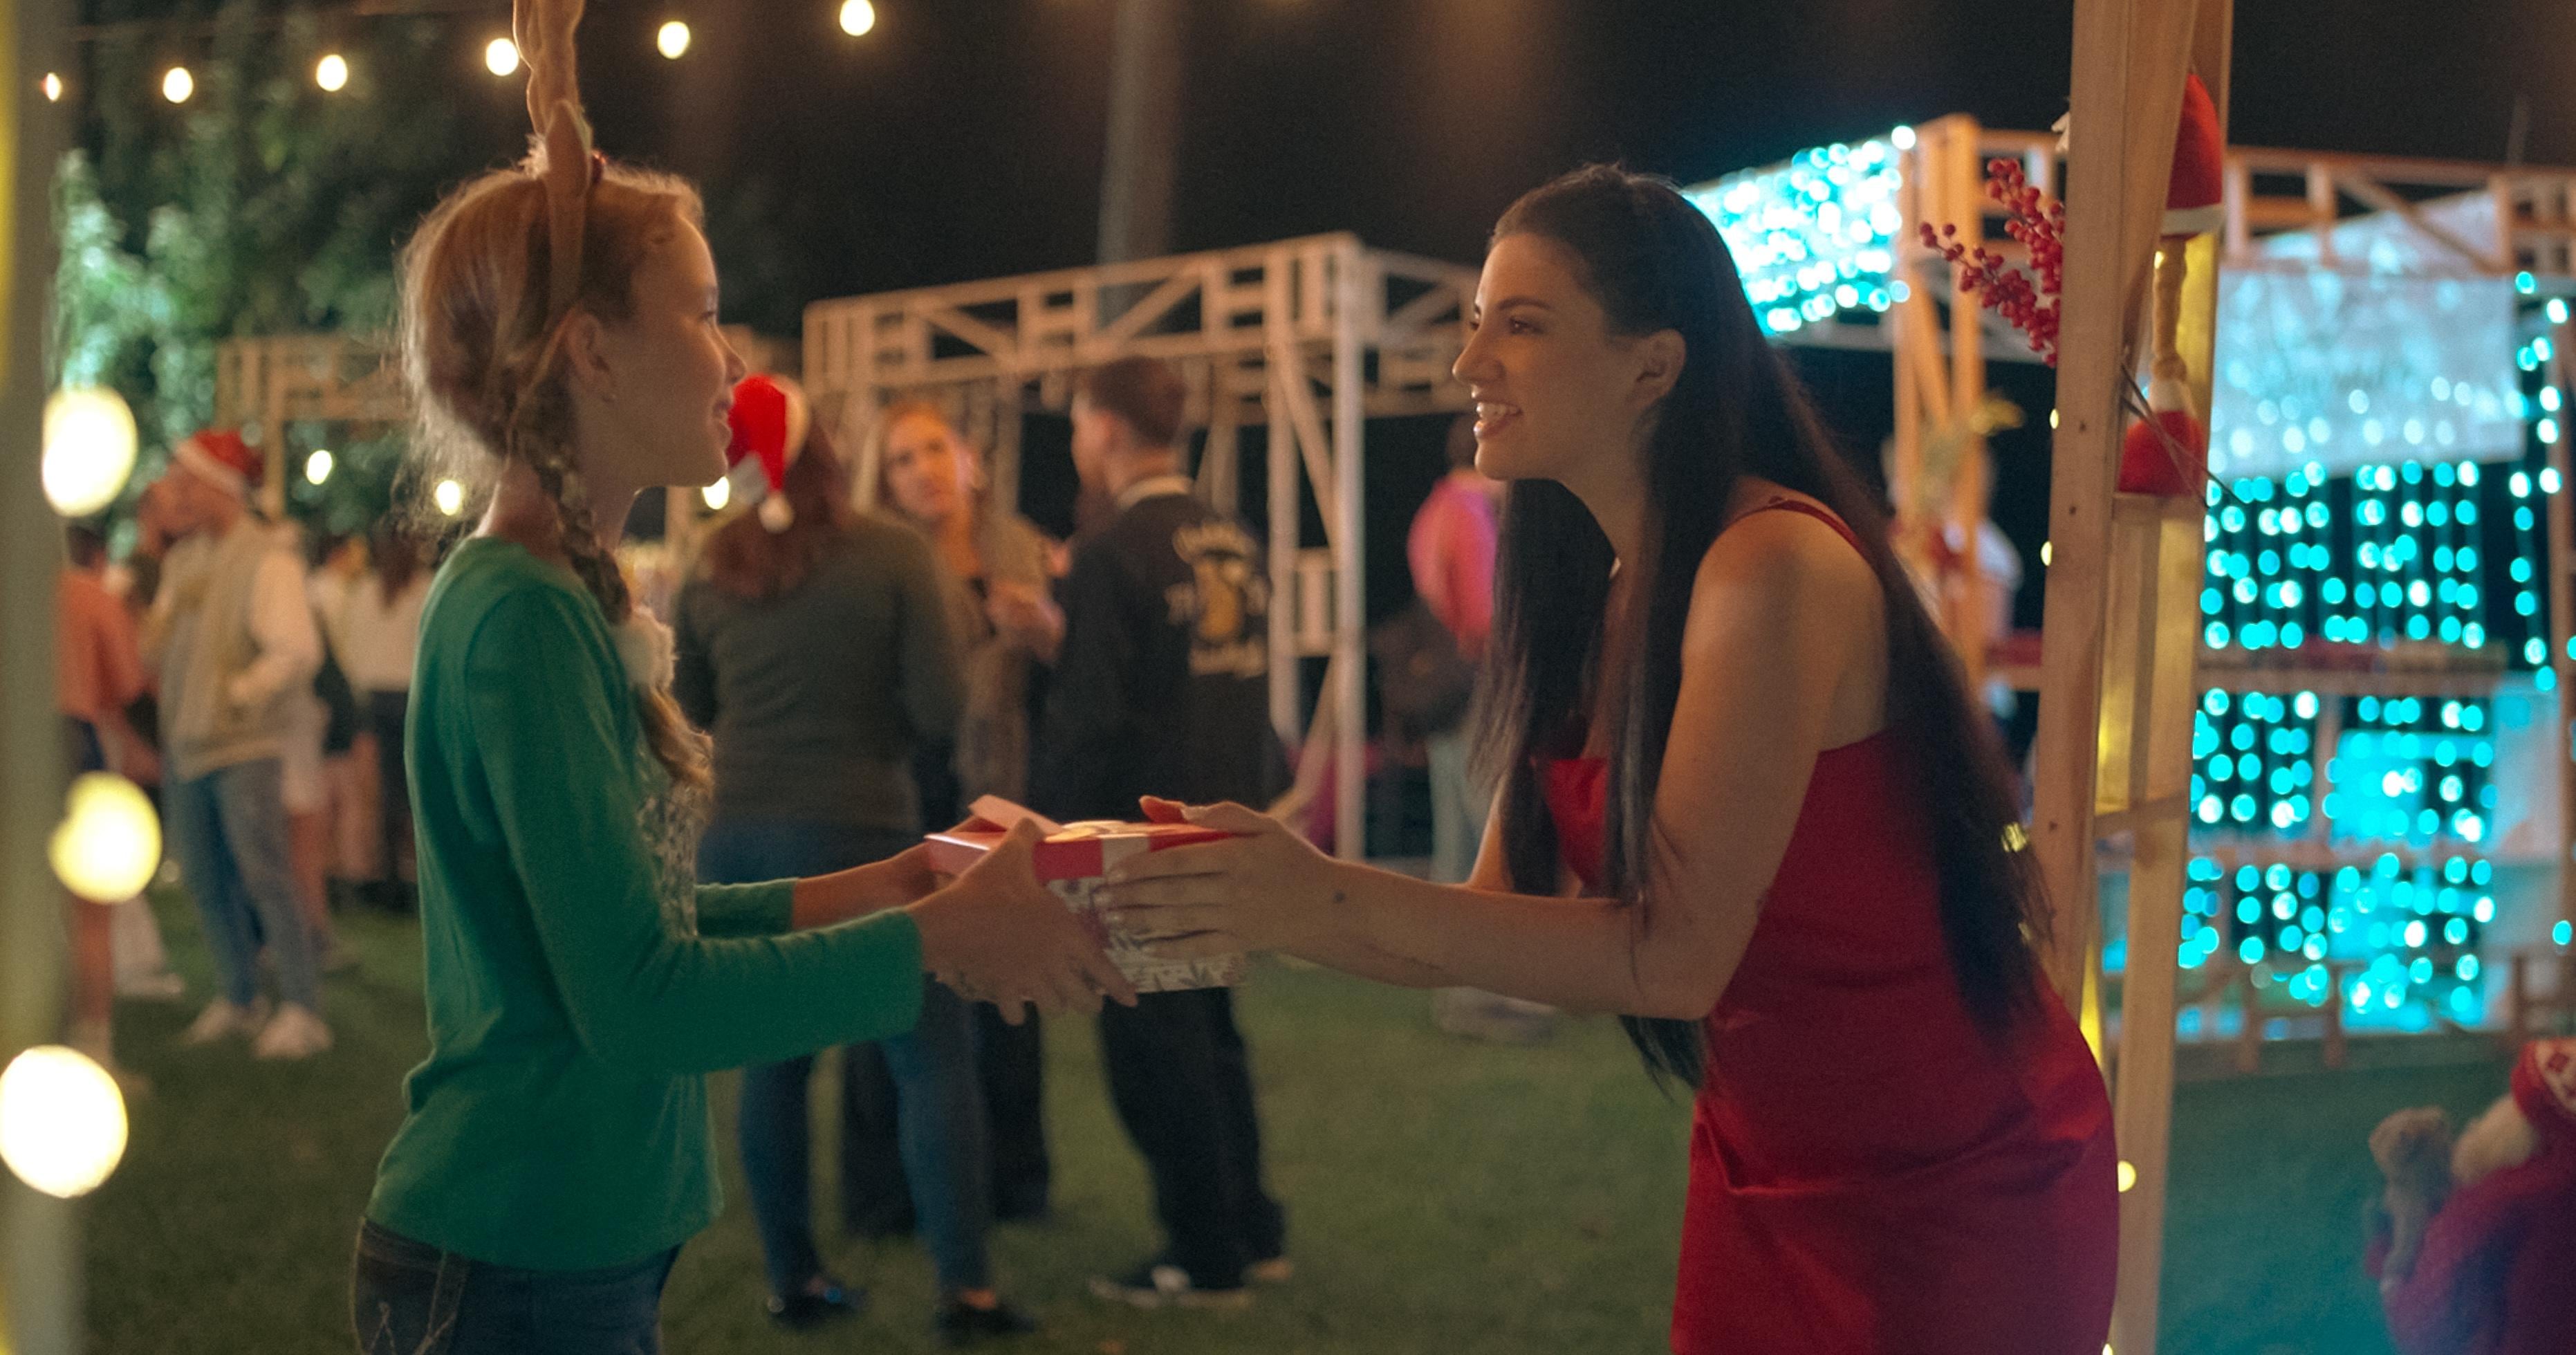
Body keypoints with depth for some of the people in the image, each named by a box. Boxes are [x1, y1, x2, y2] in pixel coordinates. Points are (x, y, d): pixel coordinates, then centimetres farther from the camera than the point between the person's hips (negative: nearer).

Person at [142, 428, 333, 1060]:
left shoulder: (268, 561, -11)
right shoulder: (182, 559, 13)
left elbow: (298, 651, -19)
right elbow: (159, 640, 21)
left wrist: (238, 695, -18)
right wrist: (153, 632, -1)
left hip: (245, 746, -8)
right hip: (187, 742, 8)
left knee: (264, 875, -6)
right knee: (203, 876, 11)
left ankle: (301, 1008, 0)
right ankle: (238, 997, 24)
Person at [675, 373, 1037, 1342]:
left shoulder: (709, 577, 2)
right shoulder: (894, 554, -8)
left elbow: (692, 711, 12)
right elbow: (938, 707, -10)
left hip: (740, 837, 4)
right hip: (859, 834, -4)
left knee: (773, 1060, 13)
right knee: (935, 1060, 3)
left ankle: (791, 1280, 18)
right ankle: (966, 1290, -1)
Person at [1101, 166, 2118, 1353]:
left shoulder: (1779, 568, -23)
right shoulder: (1584, 599, 2)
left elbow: (1674, 953, -27)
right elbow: (1500, 918, 1)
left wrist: (1333, 899, -30)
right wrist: (1251, 905, -13)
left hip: (1957, 1183, -7)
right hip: (1764, 1167, 7)